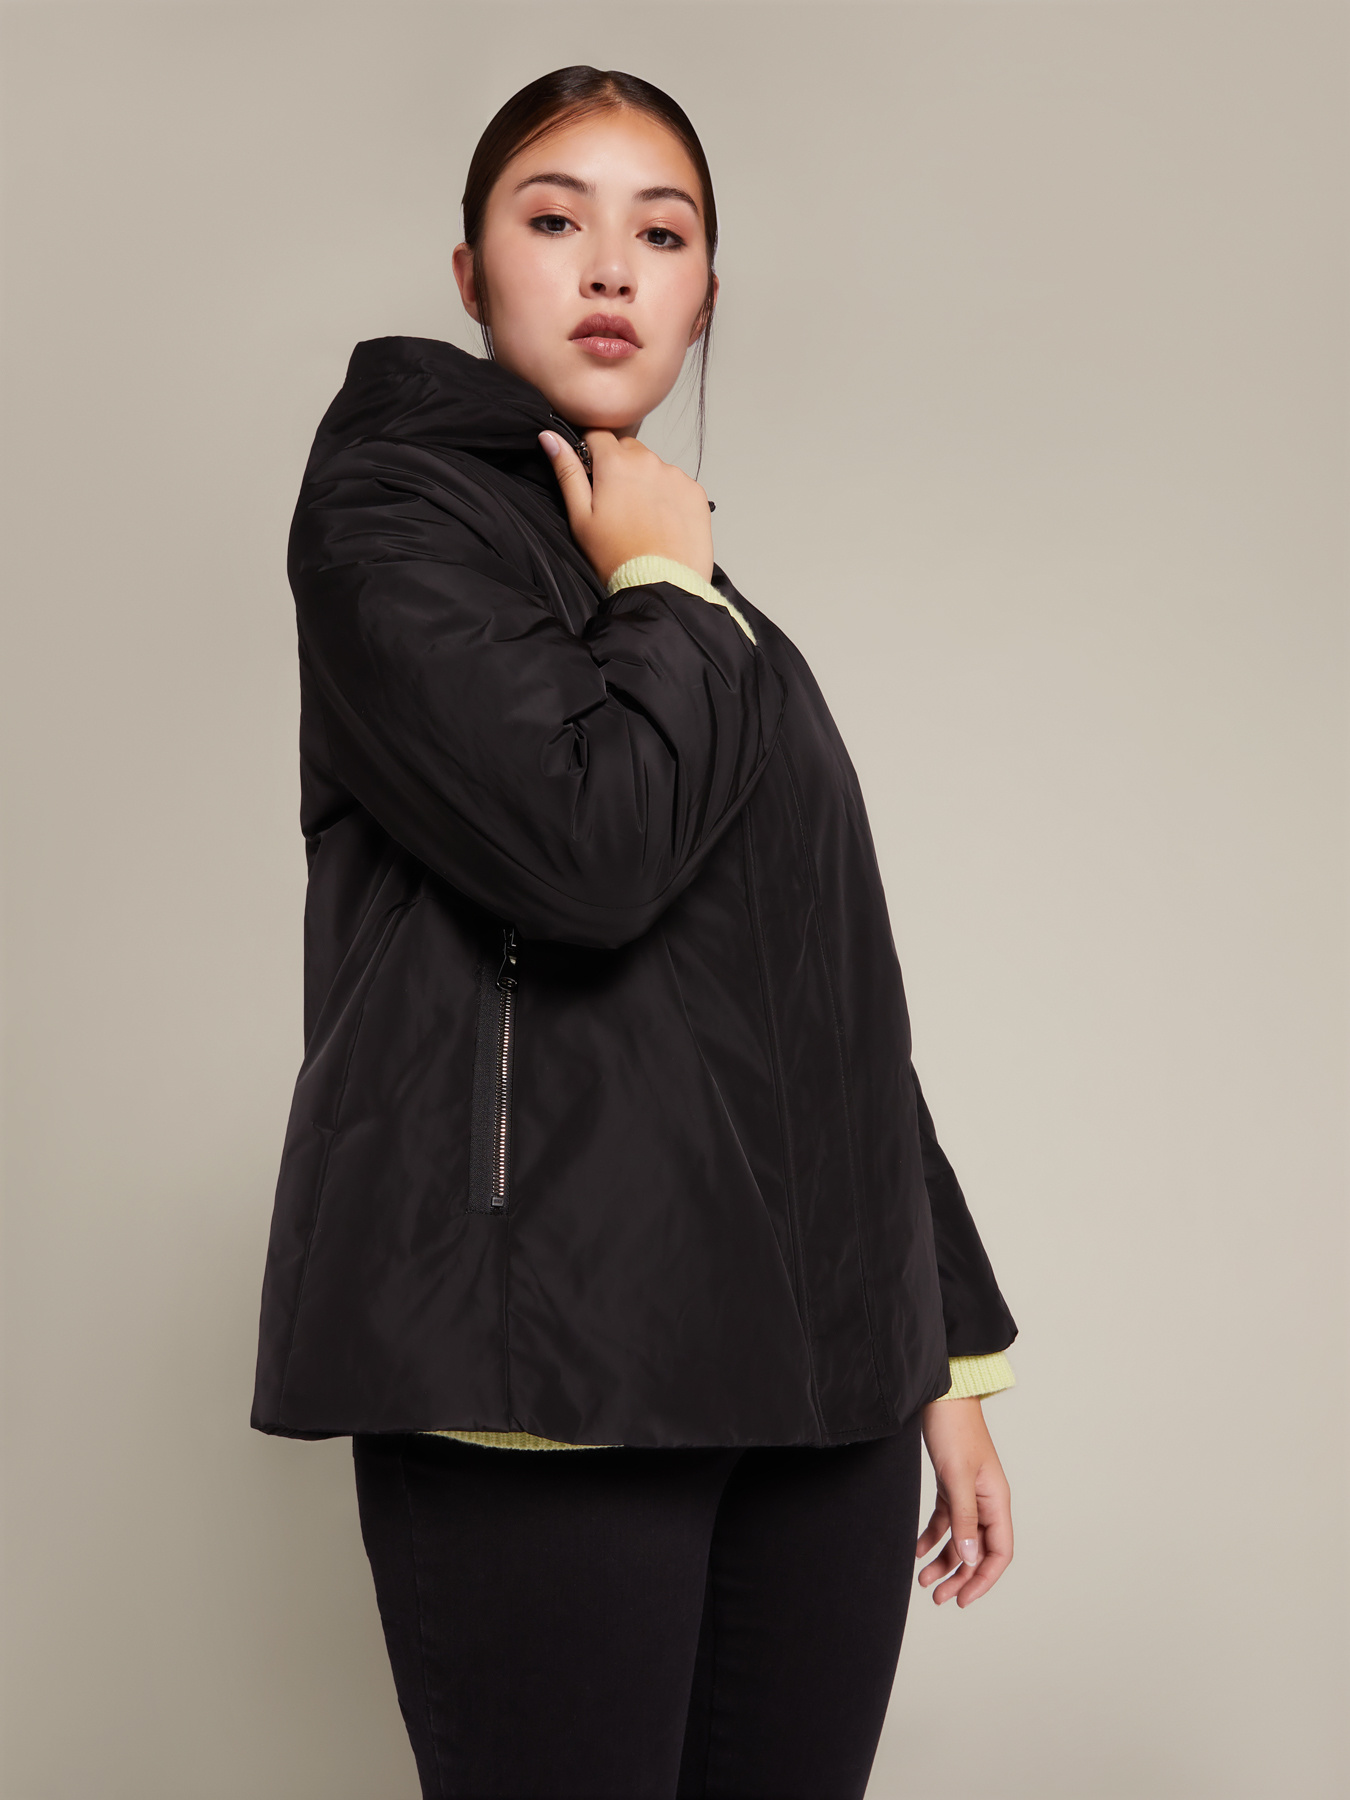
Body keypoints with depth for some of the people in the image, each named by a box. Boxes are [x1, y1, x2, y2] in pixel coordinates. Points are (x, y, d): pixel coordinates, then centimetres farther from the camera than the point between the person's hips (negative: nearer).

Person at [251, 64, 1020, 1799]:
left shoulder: (714, 606, 21)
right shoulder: (389, 509, 0)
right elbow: (581, 845, -19)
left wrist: (946, 1354, 18)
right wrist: (665, 595, -1)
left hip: (807, 1372, 6)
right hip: (548, 1363, -6)